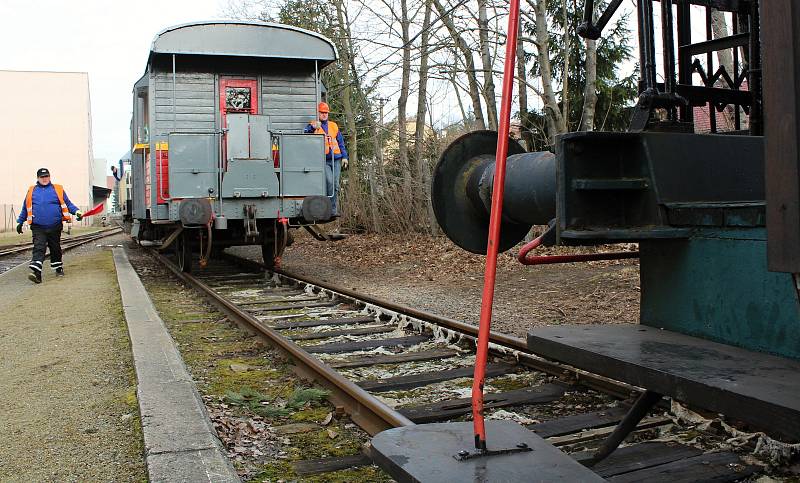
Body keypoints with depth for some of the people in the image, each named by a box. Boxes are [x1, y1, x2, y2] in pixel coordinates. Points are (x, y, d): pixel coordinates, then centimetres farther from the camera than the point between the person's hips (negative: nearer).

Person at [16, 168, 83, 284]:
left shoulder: (58, 189, 6)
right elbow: (25, 208, 18)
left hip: (55, 226, 1)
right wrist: (20, 222, 20)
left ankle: (58, 268, 32)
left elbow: (68, 204, 5)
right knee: (38, 248, -13)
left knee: (55, 248, 14)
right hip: (38, 227, -1)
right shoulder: (32, 191, 10)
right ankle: (36, 272, -23)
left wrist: (76, 211, -11)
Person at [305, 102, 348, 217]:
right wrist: (313, 127, -33)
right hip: (323, 160, -4)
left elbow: (341, 142, 20)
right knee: (329, 182, -19)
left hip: (336, 159, 4)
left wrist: (344, 156, 11)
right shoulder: (313, 126, 7)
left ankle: (334, 210, 10)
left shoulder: (334, 126, 19)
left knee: (335, 184, 3)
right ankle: (332, 209, -13)